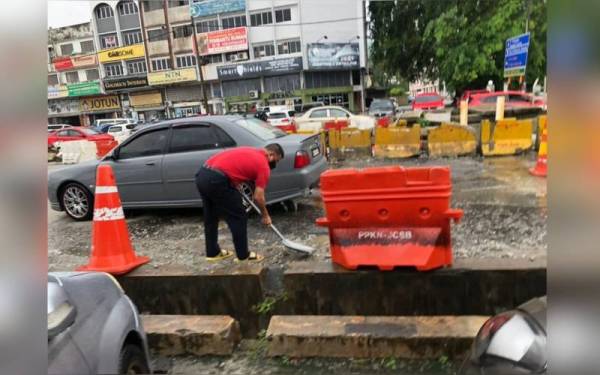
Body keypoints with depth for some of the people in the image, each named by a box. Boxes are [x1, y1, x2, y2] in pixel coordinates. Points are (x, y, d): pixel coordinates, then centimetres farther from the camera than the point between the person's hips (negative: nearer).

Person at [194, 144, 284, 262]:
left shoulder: (249, 151, 26)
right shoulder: (263, 164, 3)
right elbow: (258, 197, 2)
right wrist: (265, 215, 16)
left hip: (202, 174, 9)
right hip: (217, 180, -9)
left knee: (210, 217, 22)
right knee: (238, 217, 7)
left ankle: (212, 252, 34)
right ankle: (243, 255, 18)